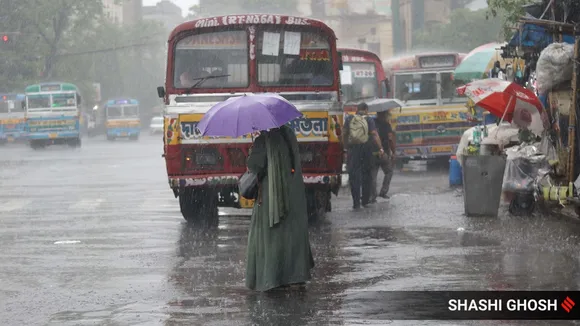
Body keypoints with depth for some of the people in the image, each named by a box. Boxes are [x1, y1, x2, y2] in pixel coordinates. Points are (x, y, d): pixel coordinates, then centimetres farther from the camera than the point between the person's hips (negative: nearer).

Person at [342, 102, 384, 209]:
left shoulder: (349, 119, 3)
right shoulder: (369, 120, -2)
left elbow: (344, 134, 5)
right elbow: (374, 134, -11)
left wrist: (346, 147, 15)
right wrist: (381, 148, -11)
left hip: (353, 149, 0)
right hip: (366, 149, 0)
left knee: (354, 176, 1)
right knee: (366, 174, 16)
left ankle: (356, 202, -7)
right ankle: (365, 200, 21)